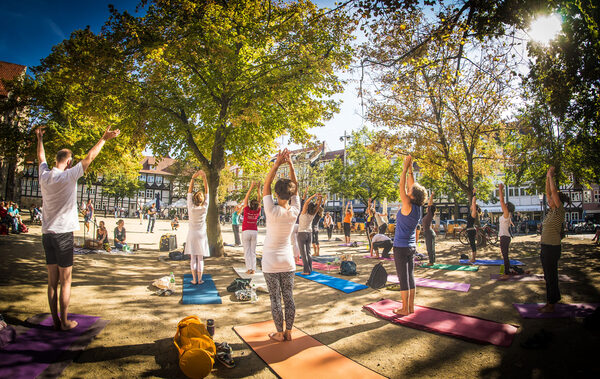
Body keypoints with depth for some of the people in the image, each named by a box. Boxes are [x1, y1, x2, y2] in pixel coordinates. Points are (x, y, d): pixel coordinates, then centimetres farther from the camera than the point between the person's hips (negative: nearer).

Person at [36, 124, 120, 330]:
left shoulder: (44, 176, 5)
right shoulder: (68, 176, -12)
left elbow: (41, 158, 25)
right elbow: (89, 158, -8)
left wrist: (40, 139, 41)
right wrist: (104, 139, 1)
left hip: (47, 234, 6)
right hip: (63, 234, -6)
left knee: (52, 281, 11)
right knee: (65, 282, 2)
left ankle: (55, 320, 18)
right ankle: (64, 322, 9)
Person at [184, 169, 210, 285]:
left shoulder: (191, 208, -9)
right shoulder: (205, 208, -8)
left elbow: (189, 192, -5)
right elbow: (207, 192, -4)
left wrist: (193, 178, -7)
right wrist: (204, 178, -7)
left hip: (192, 235, 0)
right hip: (201, 235, 0)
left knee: (193, 258, 5)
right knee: (200, 258, 4)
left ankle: (194, 279, 6)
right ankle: (199, 279, 7)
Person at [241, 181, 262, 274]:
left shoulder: (247, 210, -11)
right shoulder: (257, 211, -5)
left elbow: (246, 197, -9)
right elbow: (259, 200, 1)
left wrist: (251, 187, -8)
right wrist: (258, 188, 1)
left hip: (246, 232, -2)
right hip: (254, 232, 3)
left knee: (247, 251, 1)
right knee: (253, 252, 7)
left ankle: (249, 268, -4)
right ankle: (253, 269, 3)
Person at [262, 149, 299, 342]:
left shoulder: (272, 211, -19)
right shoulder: (295, 211, -9)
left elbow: (266, 186, -11)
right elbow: (295, 187, 1)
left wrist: (277, 164, -10)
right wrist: (290, 164, -2)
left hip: (271, 262, -4)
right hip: (288, 262, 4)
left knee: (275, 299, 6)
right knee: (289, 297, 11)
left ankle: (279, 333, 17)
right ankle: (288, 332, 22)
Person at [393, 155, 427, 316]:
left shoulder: (408, 207, -17)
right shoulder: (417, 207, 3)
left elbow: (403, 187, -15)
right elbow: (412, 186, 11)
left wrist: (405, 169, -10)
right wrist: (410, 170, 11)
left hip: (401, 247, -8)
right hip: (411, 246, 8)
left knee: (403, 278, -1)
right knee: (410, 276, 12)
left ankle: (405, 309, 7)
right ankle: (411, 307, 20)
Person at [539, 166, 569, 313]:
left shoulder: (560, 211, -11)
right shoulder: (551, 211, 10)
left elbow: (554, 192, -18)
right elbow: (548, 192, 15)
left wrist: (551, 176, -10)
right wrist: (547, 178, 13)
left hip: (552, 248, -9)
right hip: (545, 247, 9)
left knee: (551, 276, -2)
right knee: (548, 276, 15)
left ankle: (551, 305, 7)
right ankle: (550, 302, 24)